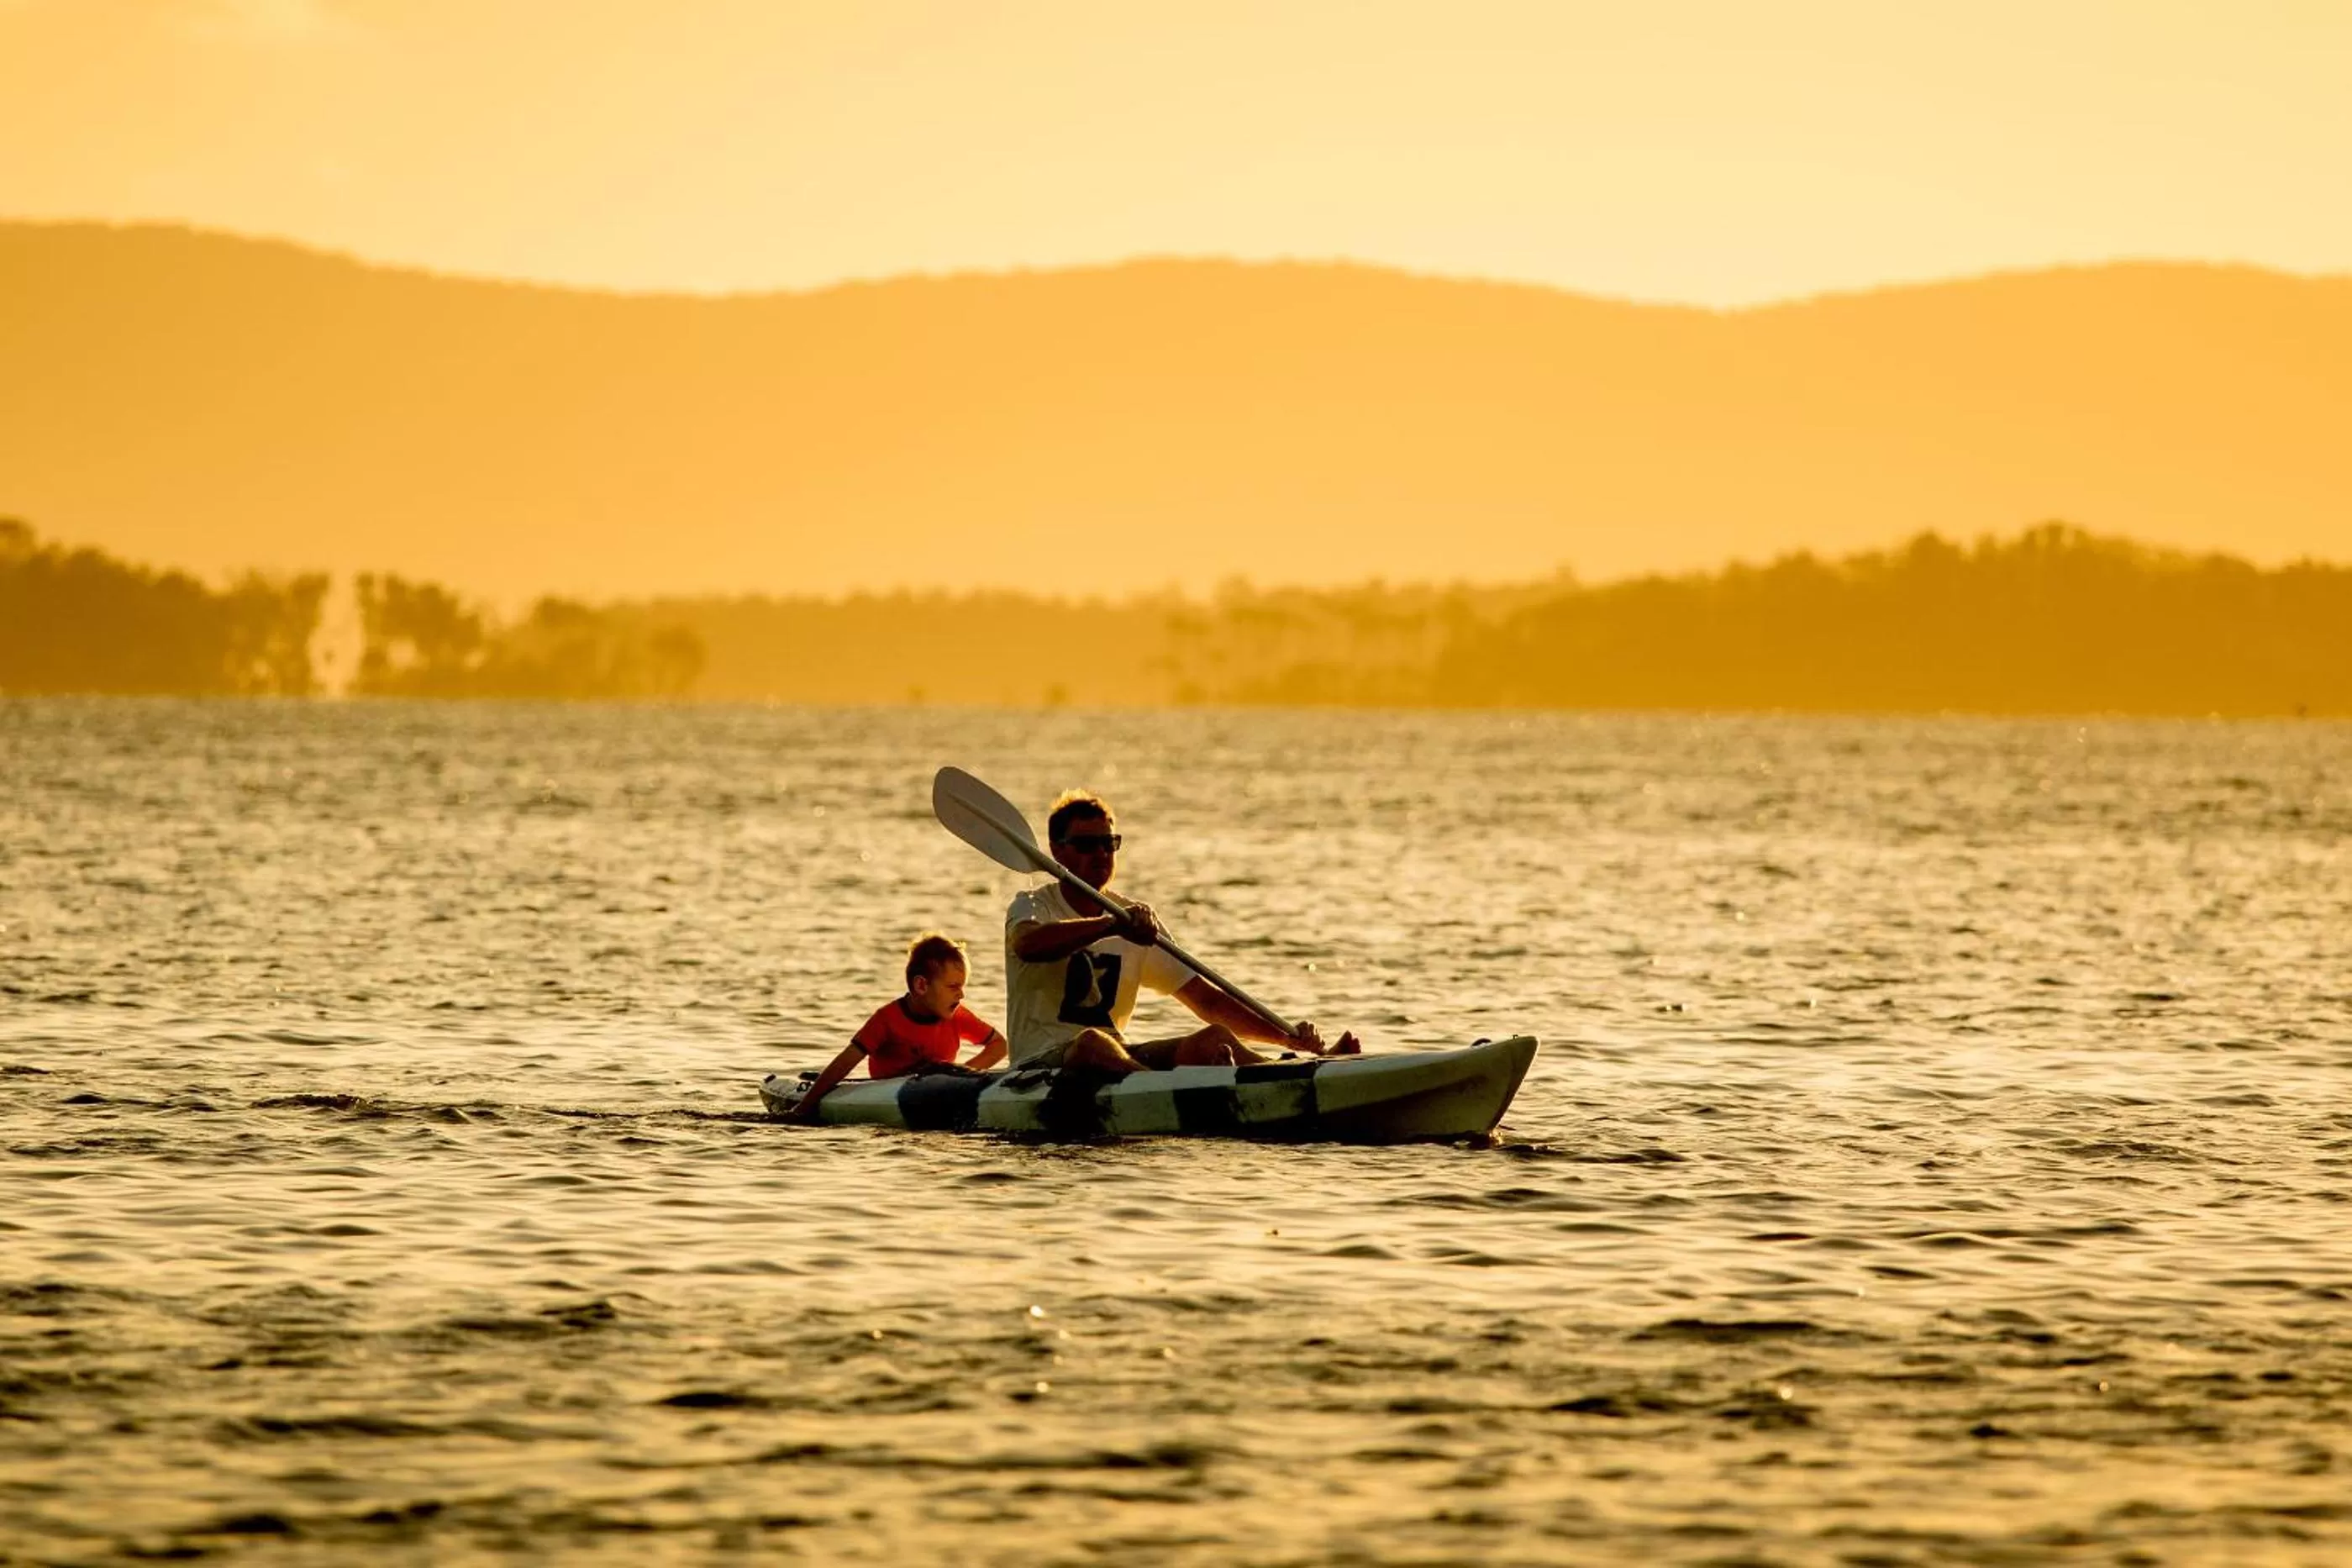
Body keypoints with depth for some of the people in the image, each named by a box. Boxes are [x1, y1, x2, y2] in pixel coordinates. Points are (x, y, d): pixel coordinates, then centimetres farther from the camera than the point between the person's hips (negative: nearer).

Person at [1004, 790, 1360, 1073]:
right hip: (1042, 1064, -5)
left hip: (1121, 1060, 5)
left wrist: (1290, 1039, -4)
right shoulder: (1033, 906, 1)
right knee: (1093, 1043, -40)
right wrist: (1113, 926, -42)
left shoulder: (1138, 922, 16)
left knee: (1213, 1040, -20)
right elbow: (1028, 944, -27)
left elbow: (1207, 1001, 10)